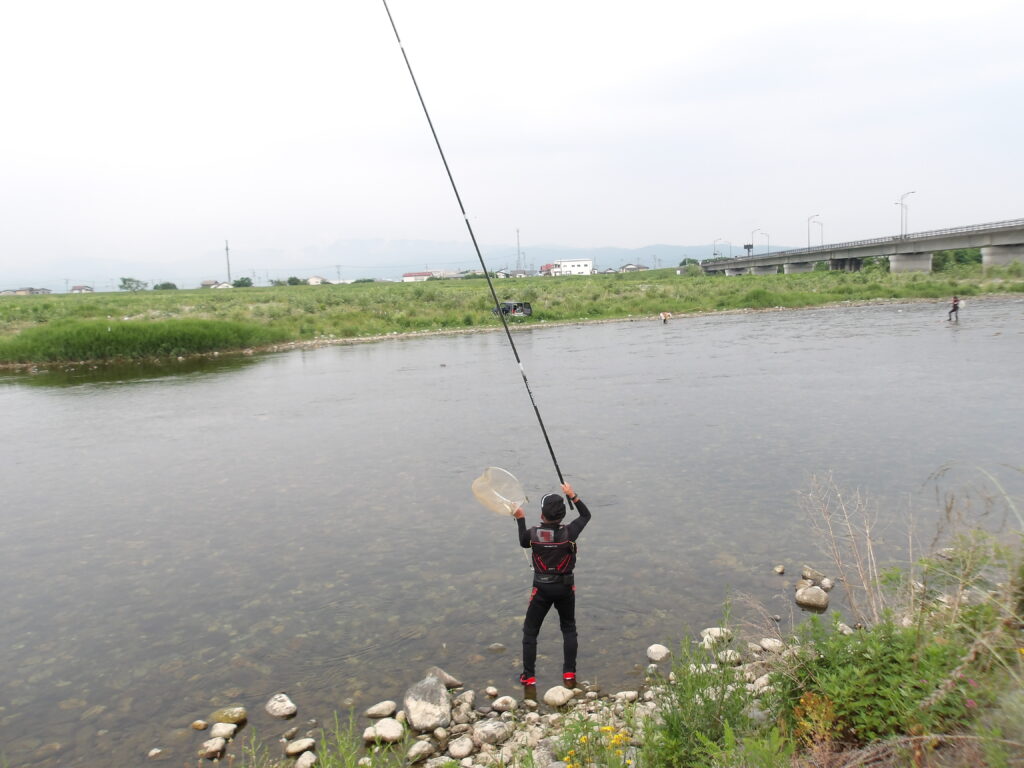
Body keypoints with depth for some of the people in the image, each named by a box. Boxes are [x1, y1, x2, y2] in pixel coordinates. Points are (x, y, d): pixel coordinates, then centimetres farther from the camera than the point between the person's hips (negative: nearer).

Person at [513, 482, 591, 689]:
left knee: (530, 631, 14)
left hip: (541, 588, -1)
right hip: (565, 587, 1)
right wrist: (573, 496, 3)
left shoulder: (533, 533, -16)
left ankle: (529, 676, 17)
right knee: (569, 629, 21)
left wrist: (520, 520, 16)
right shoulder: (569, 532, -16)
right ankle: (569, 674, 20)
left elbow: (523, 543, 10)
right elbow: (586, 515, 2)